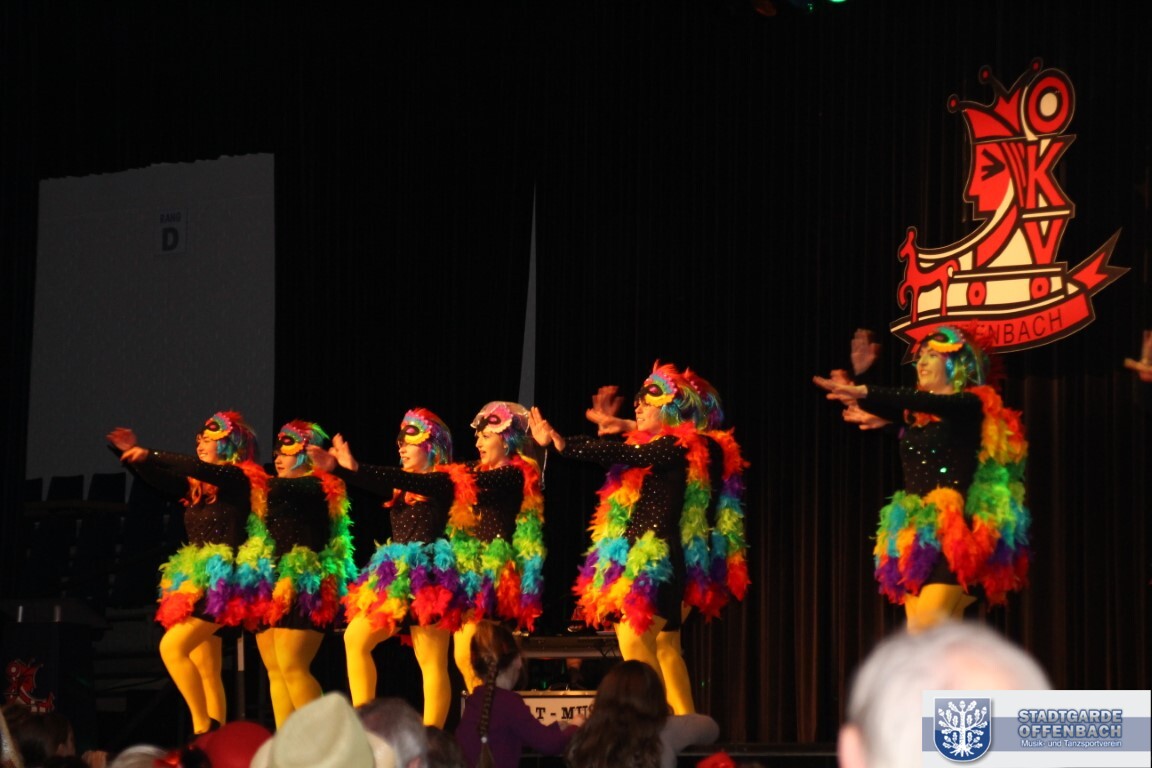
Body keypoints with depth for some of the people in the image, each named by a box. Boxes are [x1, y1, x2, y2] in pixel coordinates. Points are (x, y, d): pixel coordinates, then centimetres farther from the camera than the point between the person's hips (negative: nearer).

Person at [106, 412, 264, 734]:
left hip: (220, 583, -9)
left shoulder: (237, 478, -5)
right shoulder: (198, 486, 17)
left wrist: (150, 455, -24)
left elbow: (201, 469, -22)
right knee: (206, 675, 3)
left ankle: (203, 728, -21)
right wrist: (132, 453, 8)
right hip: (198, 584, 9)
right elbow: (157, 478, 23)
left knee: (172, 646, -21)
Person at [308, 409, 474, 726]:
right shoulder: (403, 484, 17)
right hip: (396, 575, 8)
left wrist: (357, 469, -29)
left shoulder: (444, 482, -4)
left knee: (431, 661, -8)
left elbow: (410, 482, -21)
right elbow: (373, 485, 1)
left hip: (427, 574, -8)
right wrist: (336, 468, -17)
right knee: (355, 638, 2)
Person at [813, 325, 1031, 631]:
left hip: (953, 534, -7)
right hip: (915, 535, 7)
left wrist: (865, 392, -30)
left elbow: (927, 402, -20)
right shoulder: (915, 414, 18)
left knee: (926, 629, -19)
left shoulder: (970, 407, -3)